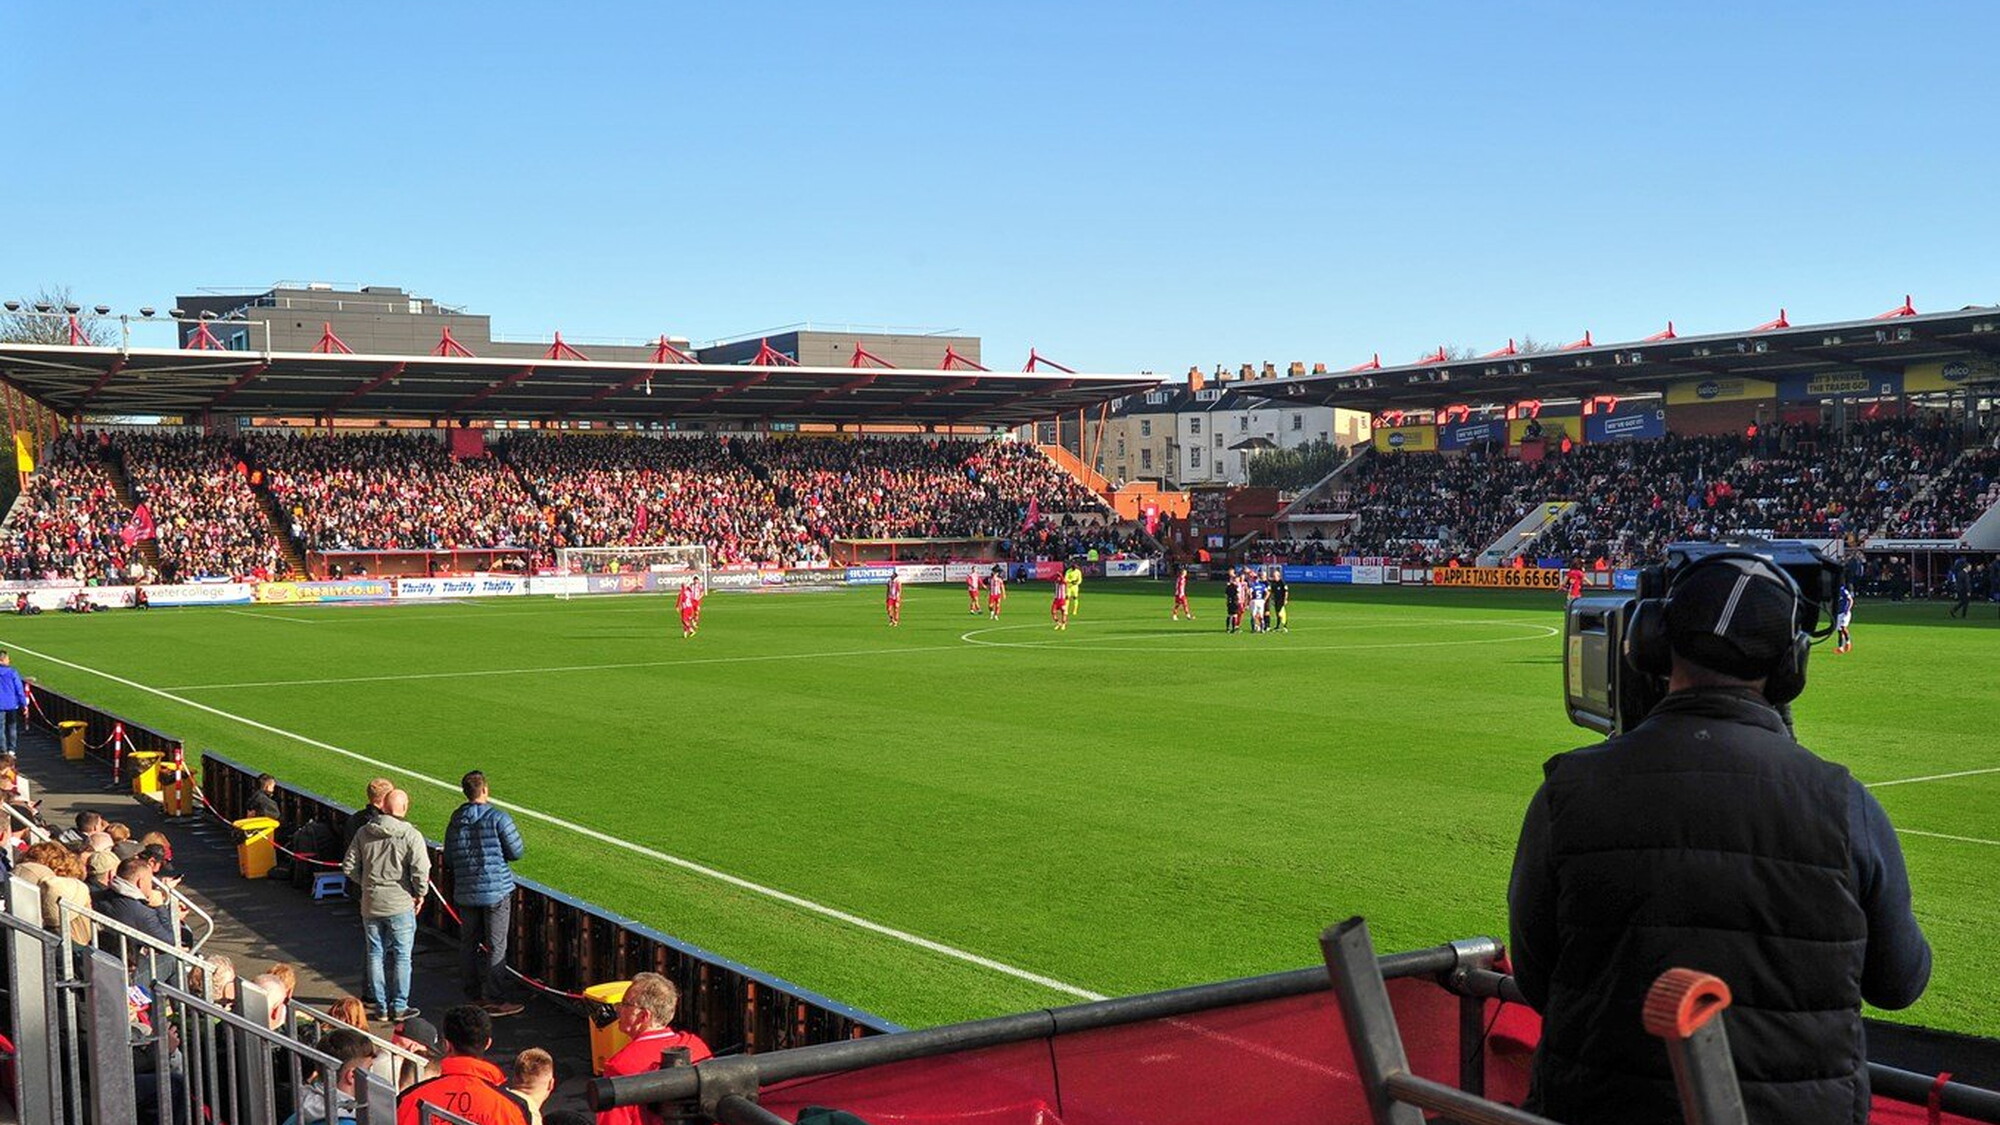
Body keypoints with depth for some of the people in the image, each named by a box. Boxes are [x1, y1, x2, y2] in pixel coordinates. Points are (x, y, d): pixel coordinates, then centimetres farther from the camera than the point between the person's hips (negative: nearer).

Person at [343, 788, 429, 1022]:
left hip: (370, 904, 4)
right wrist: (420, 894, -1)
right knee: (401, 956, 6)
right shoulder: (411, 836, -12)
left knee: (375, 954, 12)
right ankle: (399, 1007, 9)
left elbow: (348, 867, 4)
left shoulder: (364, 833, 1)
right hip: (400, 905, -4)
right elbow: (420, 871, -18)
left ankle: (380, 1007, 18)